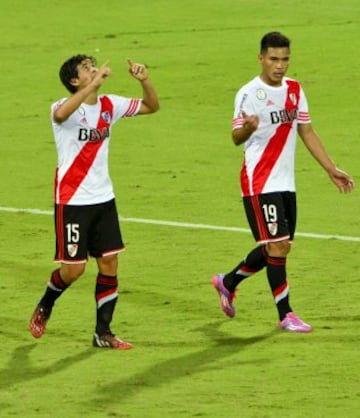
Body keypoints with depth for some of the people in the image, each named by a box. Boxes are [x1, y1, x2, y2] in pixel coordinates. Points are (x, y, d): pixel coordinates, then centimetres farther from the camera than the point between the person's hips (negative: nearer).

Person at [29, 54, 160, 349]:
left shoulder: (109, 105, 4)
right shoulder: (65, 107, -15)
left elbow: (152, 106, 9)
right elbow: (61, 114, -40)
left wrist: (145, 81, -11)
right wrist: (95, 83, -46)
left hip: (103, 198, 6)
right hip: (72, 201, -6)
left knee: (109, 263, 2)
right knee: (74, 268, -3)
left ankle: (103, 333, 10)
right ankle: (44, 308, 27)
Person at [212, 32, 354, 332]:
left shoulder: (294, 90, 9)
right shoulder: (249, 93, -12)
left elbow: (307, 132, 17)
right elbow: (236, 137, -21)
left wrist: (332, 170, 14)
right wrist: (248, 128, -44)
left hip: (286, 183, 7)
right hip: (259, 183, -7)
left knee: (277, 248, 13)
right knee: (277, 245, -10)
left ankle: (228, 283, 34)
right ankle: (285, 314, -2)